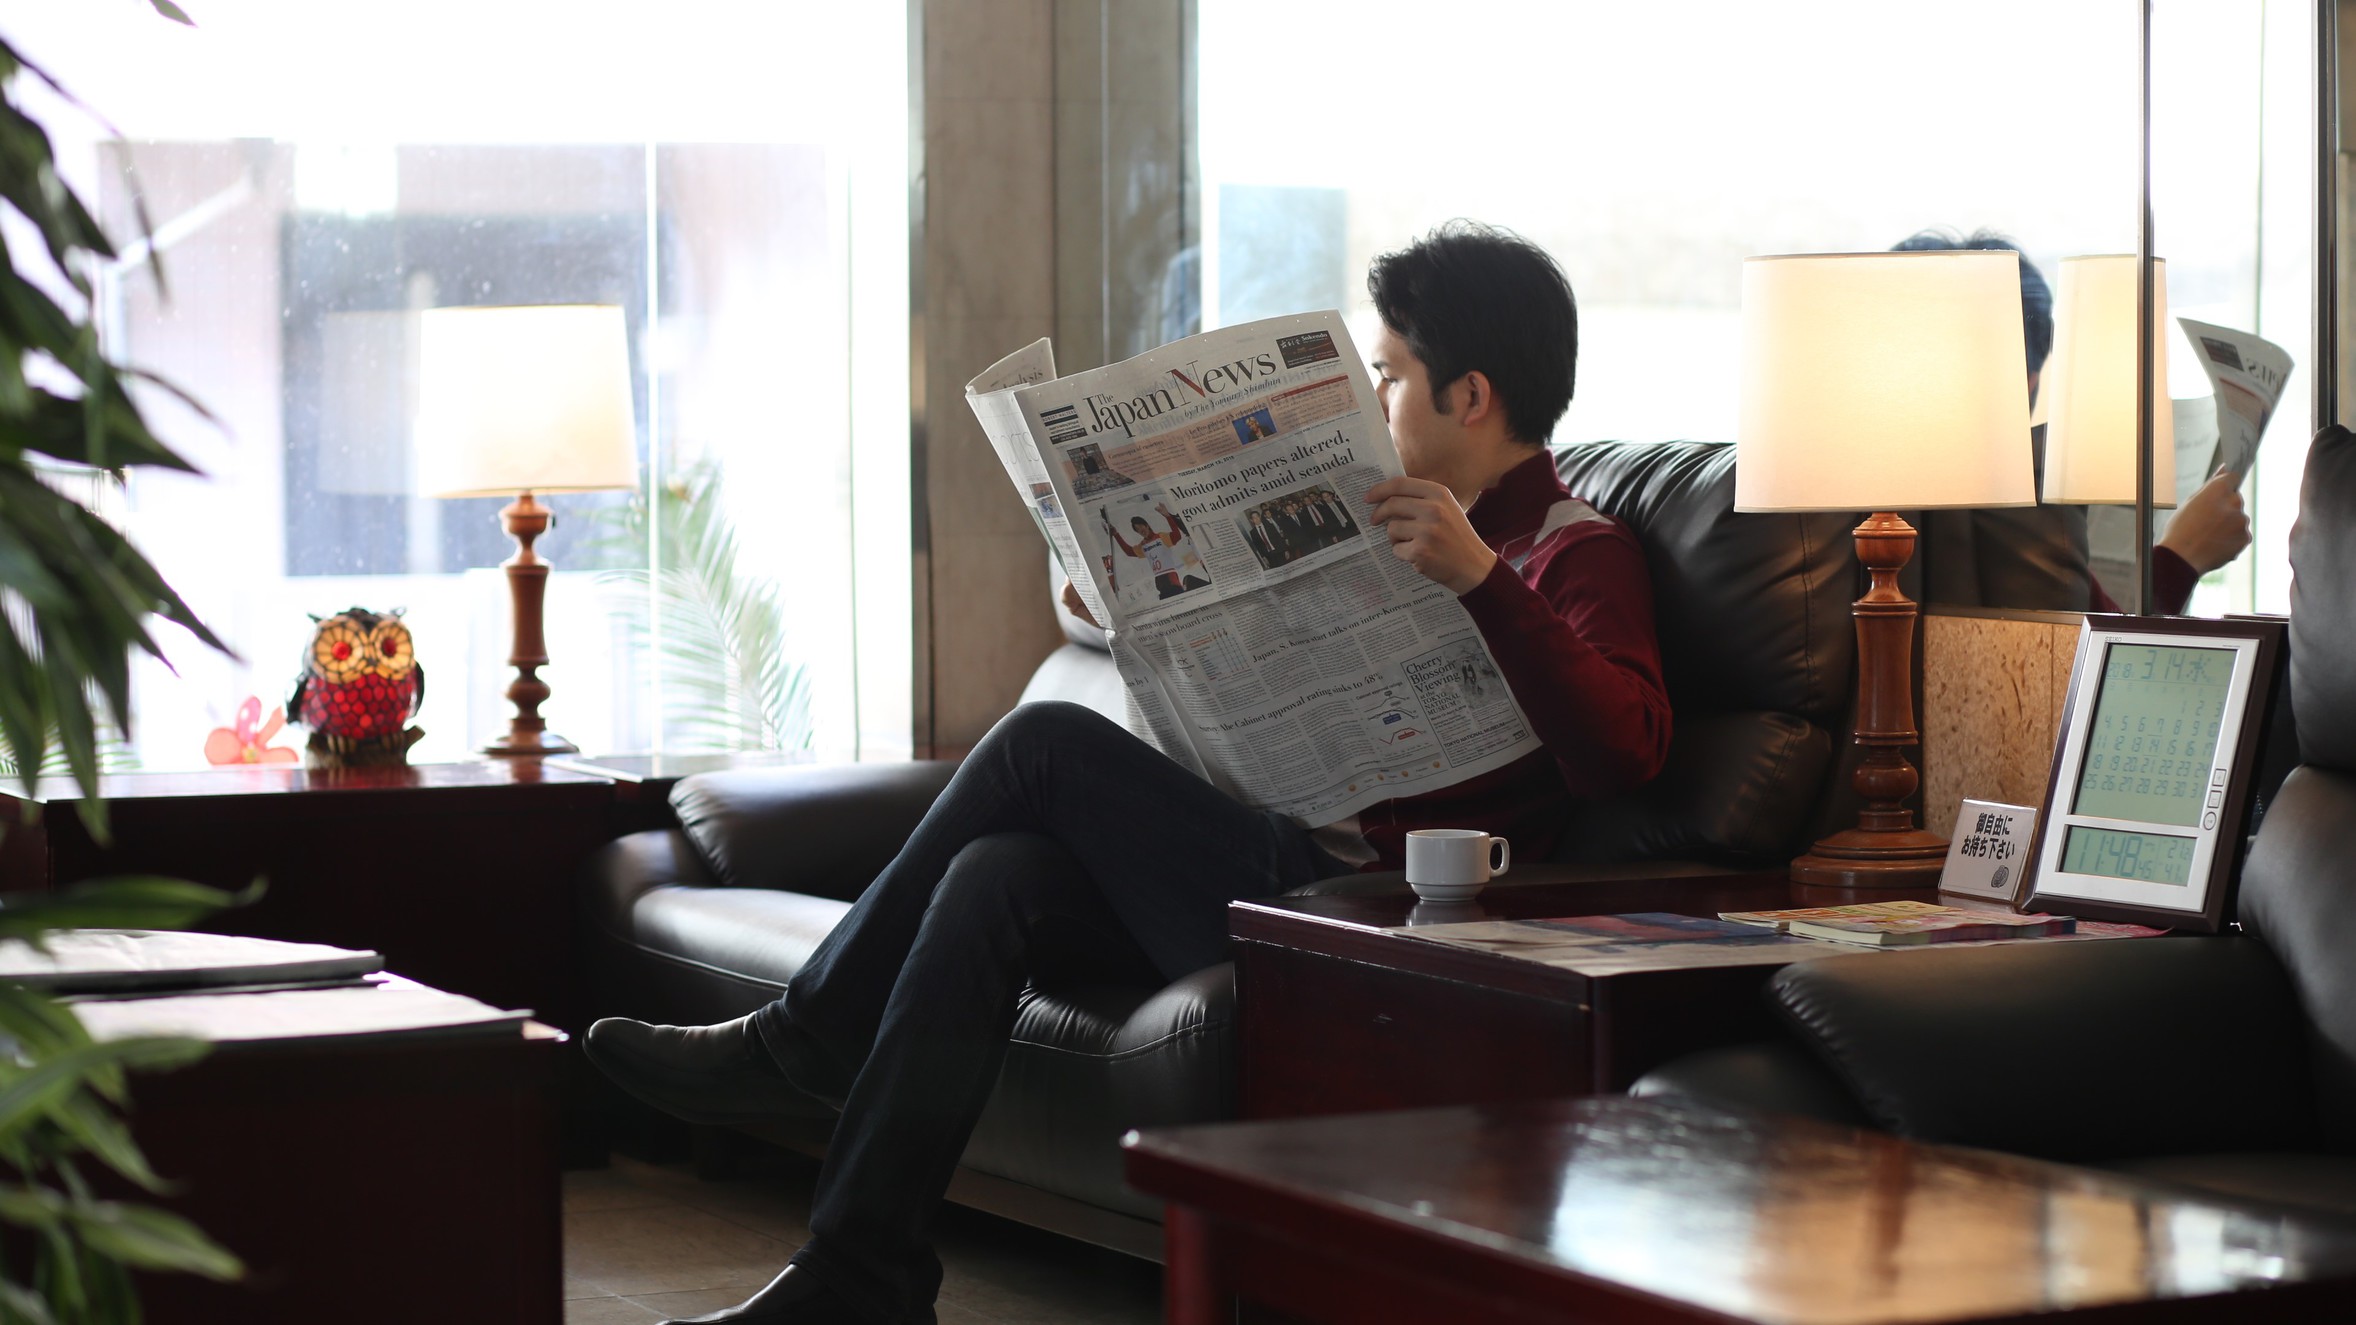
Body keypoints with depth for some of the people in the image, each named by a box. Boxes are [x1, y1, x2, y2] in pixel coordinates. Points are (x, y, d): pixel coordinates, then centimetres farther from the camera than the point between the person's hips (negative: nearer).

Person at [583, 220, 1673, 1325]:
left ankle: (808, 1041, 0)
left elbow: (1625, 749, -22)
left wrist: (1481, 579, -30)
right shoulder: (1405, 524, 26)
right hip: (1274, 865, 9)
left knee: (1047, 742, -13)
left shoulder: (1580, 554, -2)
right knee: (994, 880, -13)